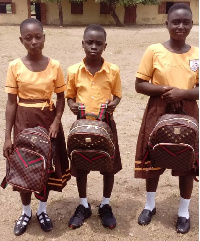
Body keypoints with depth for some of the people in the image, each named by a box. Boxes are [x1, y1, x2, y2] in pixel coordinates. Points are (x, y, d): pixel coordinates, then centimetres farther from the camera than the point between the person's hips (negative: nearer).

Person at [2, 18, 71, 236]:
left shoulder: (54, 66, -5)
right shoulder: (15, 66, -7)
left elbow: (60, 97, 3)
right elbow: (11, 102, -4)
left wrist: (56, 121, -13)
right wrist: (7, 136, -6)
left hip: (48, 119, 1)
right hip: (24, 121, 0)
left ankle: (42, 210, 31)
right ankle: (26, 212, 30)